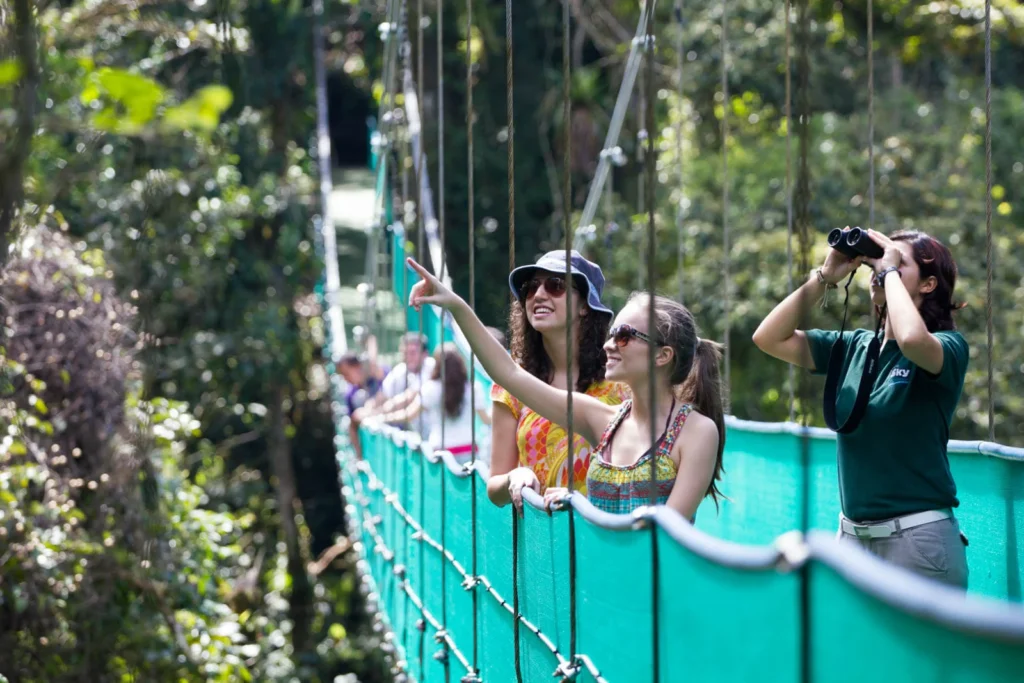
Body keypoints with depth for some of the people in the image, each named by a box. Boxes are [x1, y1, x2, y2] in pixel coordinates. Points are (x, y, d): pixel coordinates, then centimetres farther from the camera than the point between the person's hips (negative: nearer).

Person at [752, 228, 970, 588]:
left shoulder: (949, 347, -7)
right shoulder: (855, 346, 9)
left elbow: (911, 339, -31)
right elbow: (769, 338, 4)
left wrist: (889, 272, -16)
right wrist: (824, 277, -2)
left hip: (918, 537, -6)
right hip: (852, 535, 6)